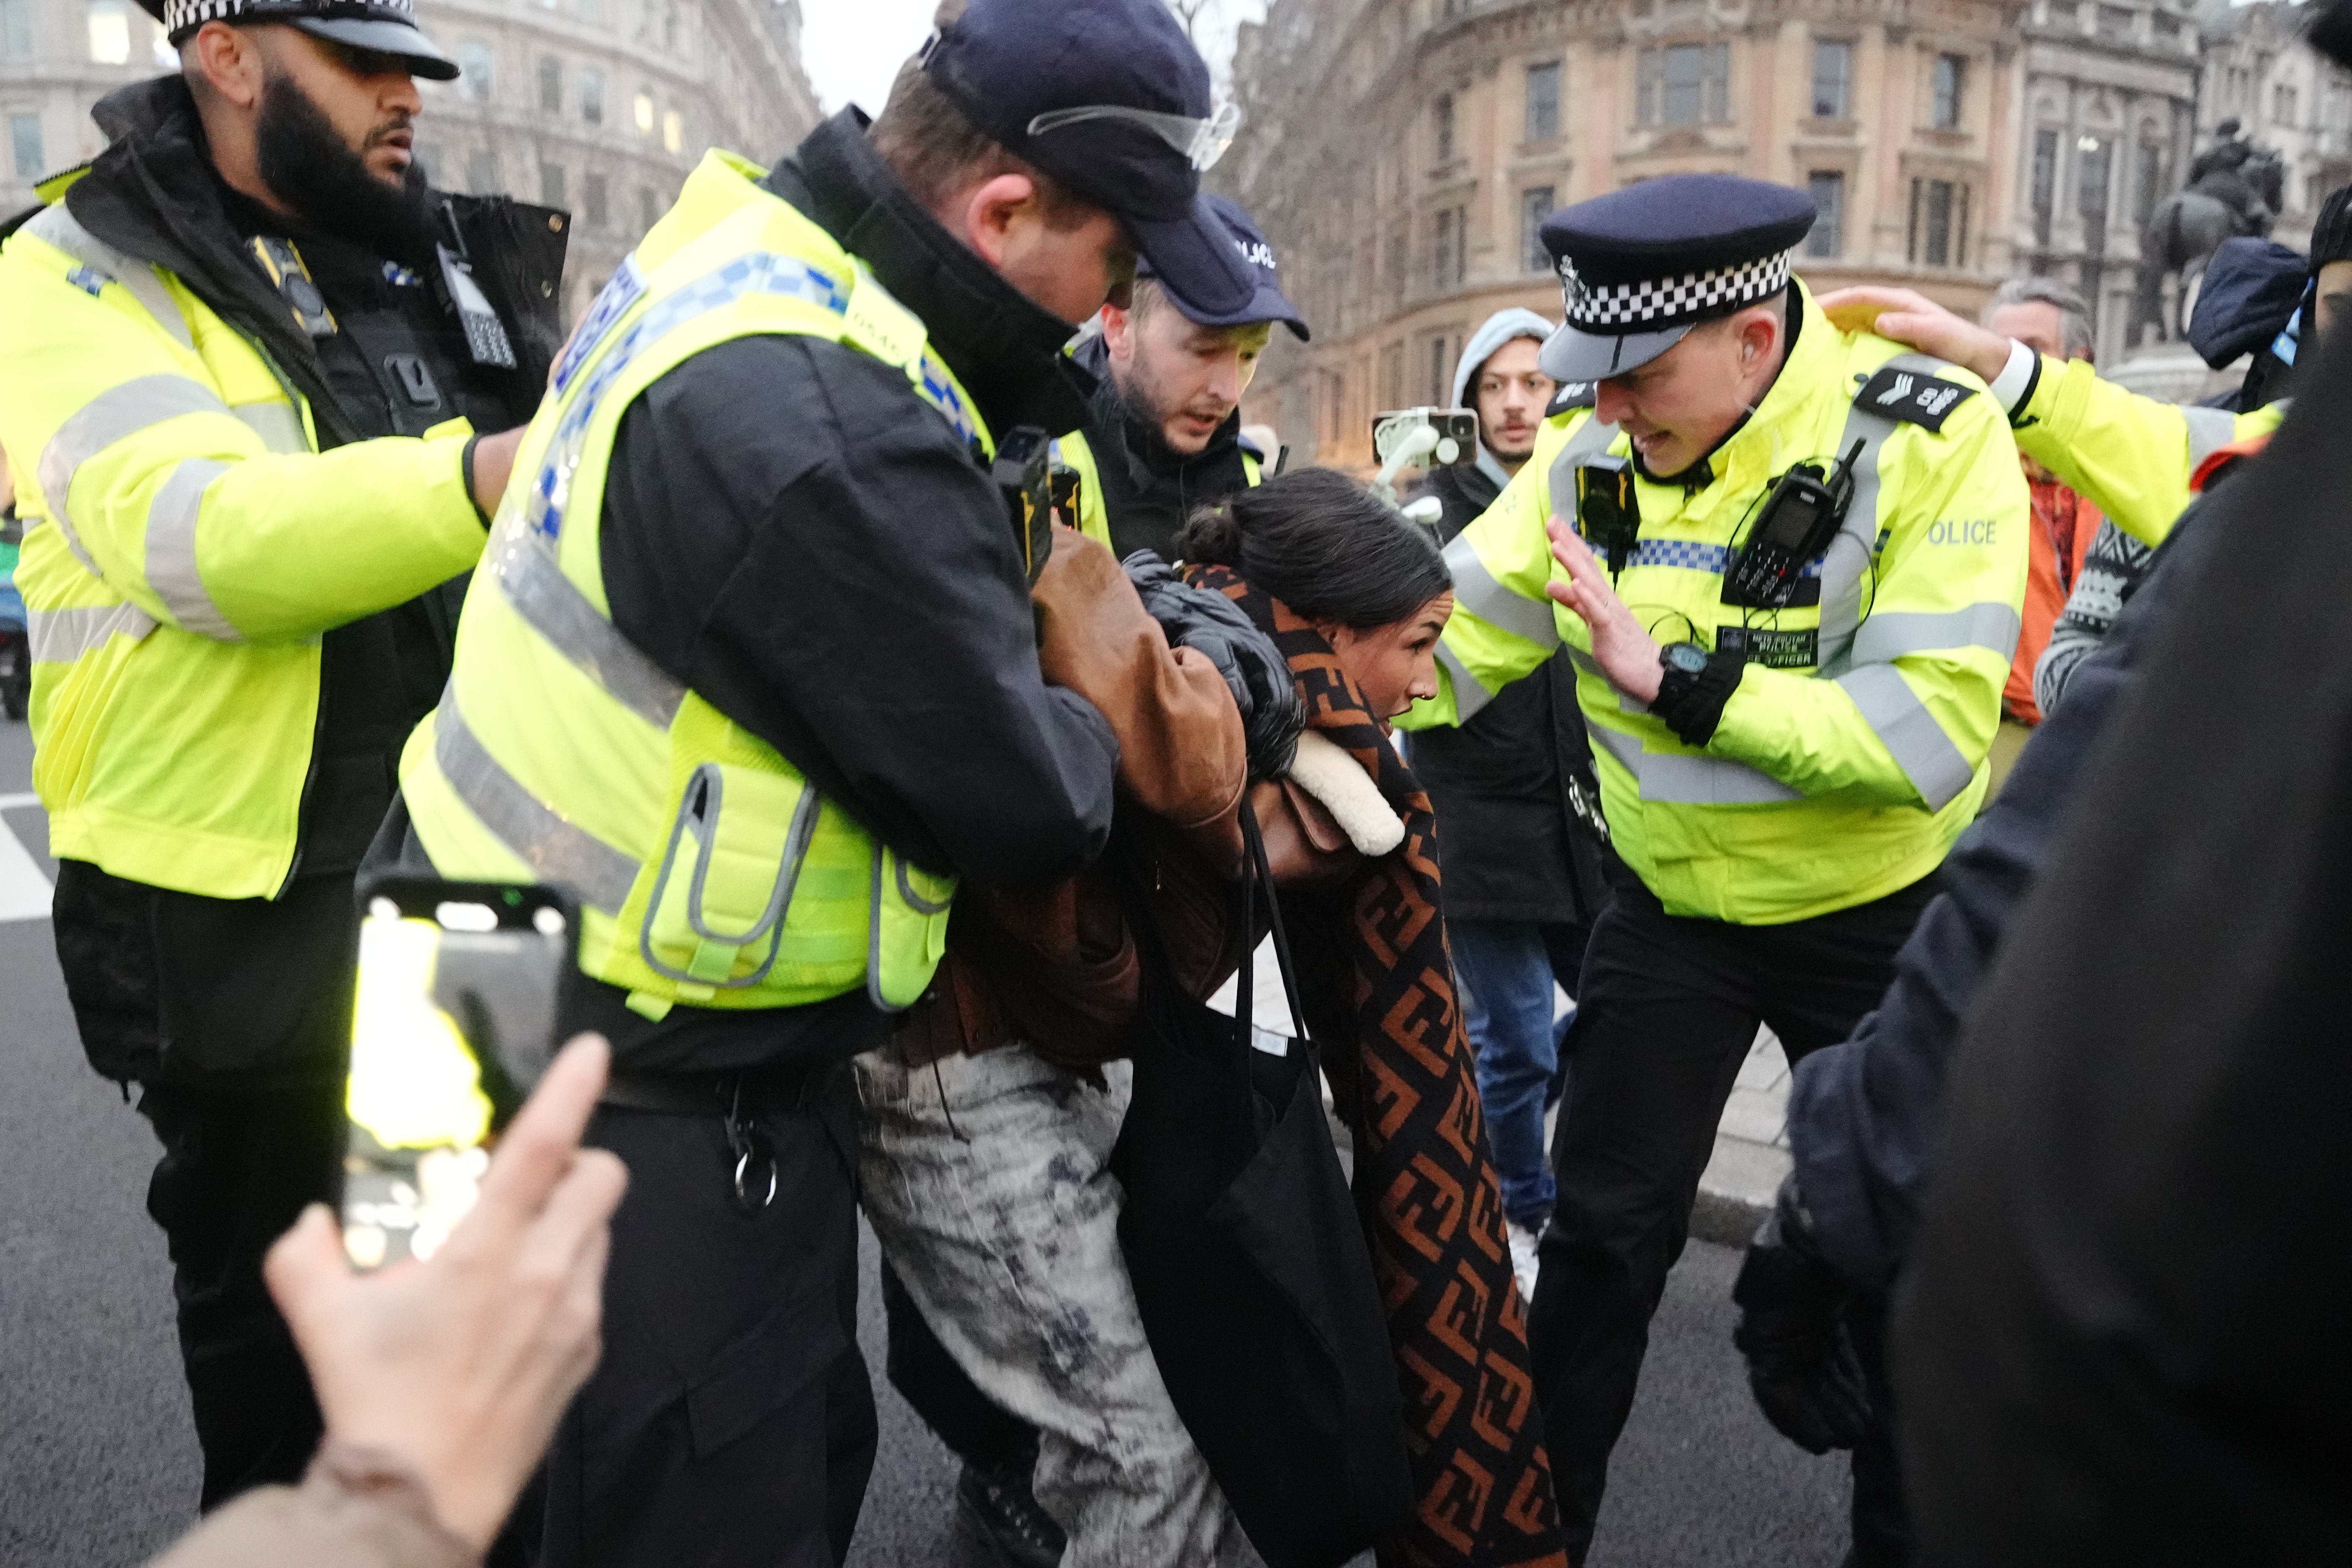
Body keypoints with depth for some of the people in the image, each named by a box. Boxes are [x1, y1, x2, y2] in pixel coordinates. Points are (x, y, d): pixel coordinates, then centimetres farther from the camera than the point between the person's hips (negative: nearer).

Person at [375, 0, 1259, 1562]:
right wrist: (1139, 716, 1)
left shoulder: (753, 244, 2)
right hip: (641, 1100, -10)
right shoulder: (819, 426, -30)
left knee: (806, 1440, 24)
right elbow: (1018, 799, -20)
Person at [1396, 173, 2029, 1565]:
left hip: (1879, 918, -2)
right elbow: (1452, 632, -11)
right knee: (1604, 1232, 10)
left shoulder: (1929, 440, -23)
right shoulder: (1595, 456, -10)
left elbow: (1931, 733, -30)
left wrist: (1677, 685, -35)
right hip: (1672, 911, 3)